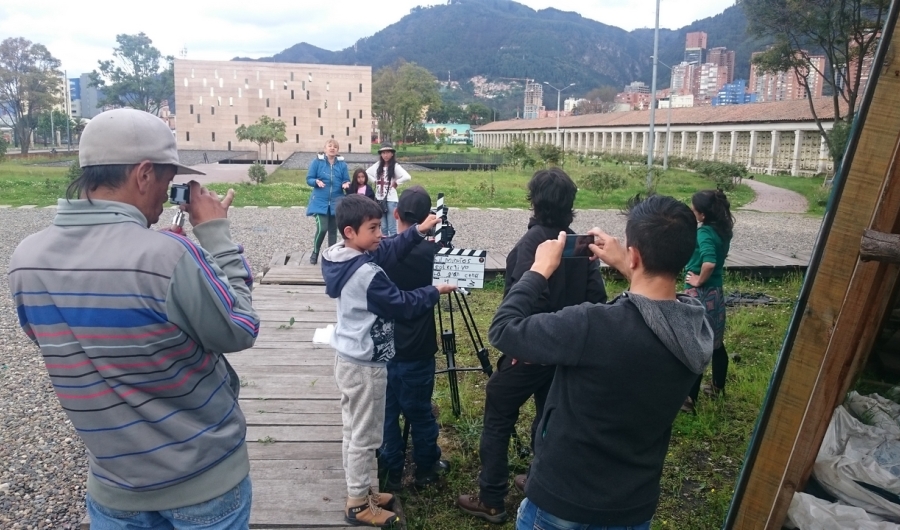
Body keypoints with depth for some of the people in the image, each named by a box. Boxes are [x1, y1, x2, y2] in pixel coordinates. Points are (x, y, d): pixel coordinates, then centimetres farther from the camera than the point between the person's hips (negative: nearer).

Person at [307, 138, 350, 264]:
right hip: (320, 201, -3)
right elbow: (309, 179, 0)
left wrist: (345, 185, -15)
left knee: (333, 229, 9)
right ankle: (315, 253, 10)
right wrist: (317, 181, -21)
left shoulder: (342, 164, 4)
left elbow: (346, 181, 8)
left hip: (336, 202, 3)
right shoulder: (317, 162, -3)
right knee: (322, 228, -13)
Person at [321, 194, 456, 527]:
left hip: (347, 357, 10)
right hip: (366, 364, -10)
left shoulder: (340, 258, 2)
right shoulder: (367, 273, -26)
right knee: (364, 437, 5)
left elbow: (387, 251, 8)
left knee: (354, 431, 19)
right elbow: (403, 305, -16)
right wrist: (435, 292, -2)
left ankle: (359, 492, 34)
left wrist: (418, 232, -1)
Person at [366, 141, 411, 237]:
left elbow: (407, 177, -23)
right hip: (379, 199, 5)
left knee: (392, 228, -2)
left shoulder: (395, 166, -9)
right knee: (383, 227, 13)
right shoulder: (377, 165, 7)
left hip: (391, 200, -5)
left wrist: (396, 183, -11)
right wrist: (375, 181, 10)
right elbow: (367, 172, 23)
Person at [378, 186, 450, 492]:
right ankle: (427, 469, 30)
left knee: (386, 410, 13)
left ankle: (390, 472, 25)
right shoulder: (432, 252, -12)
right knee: (419, 412, 12)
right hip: (416, 349, -1)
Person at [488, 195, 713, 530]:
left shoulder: (593, 326, -33)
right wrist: (624, 269, 10)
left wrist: (540, 270, -10)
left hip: (562, 502, -5)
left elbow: (503, 330, -20)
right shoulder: (698, 330, -12)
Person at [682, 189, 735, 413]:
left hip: (699, 295, -9)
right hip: (715, 292, 9)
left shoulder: (705, 232, -22)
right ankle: (717, 387, 37)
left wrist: (699, 280, -21)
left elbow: (709, 262, -36)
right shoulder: (722, 229, 4)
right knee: (715, 343, 21)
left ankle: (689, 398, 7)